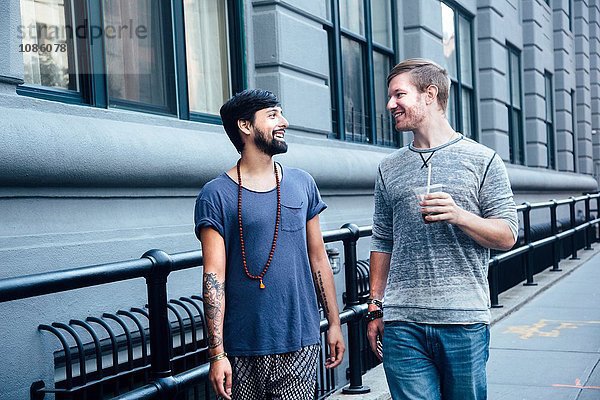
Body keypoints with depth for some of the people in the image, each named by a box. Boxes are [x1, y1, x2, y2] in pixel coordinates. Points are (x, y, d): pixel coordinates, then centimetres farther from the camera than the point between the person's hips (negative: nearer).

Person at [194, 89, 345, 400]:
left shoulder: (302, 184, 9)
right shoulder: (216, 195, -4)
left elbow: (318, 258, 13)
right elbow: (214, 277, -8)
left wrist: (334, 323, 12)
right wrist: (217, 353, -13)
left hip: (300, 342, 3)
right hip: (243, 349, -2)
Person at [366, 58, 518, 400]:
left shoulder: (482, 160, 4)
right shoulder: (389, 168, 13)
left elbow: (507, 236, 1)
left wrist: (459, 216, -16)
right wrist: (376, 308, 10)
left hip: (465, 322, -2)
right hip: (402, 324, 2)